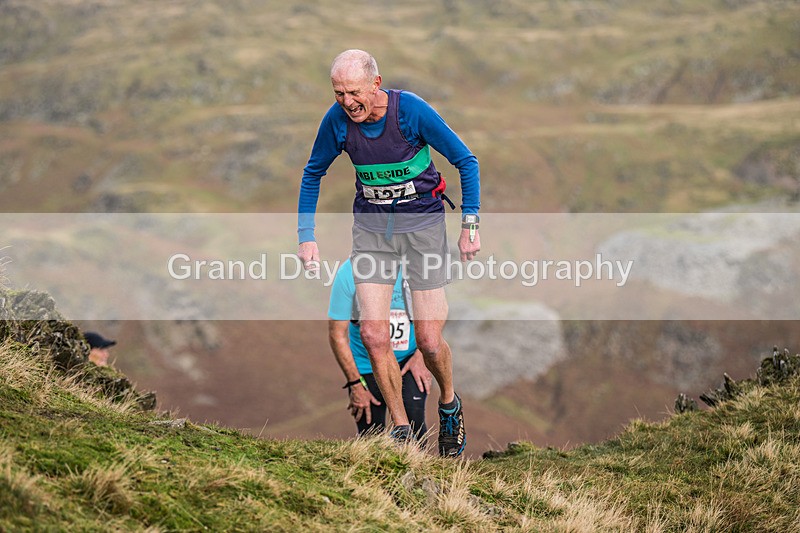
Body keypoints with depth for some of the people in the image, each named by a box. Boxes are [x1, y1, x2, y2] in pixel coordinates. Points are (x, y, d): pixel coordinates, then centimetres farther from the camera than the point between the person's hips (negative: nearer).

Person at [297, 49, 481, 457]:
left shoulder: (413, 110, -19)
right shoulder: (337, 120, -11)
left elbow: (466, 162, -8)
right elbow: (313, 173, 8)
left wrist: (469, 227, -11)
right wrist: (306, 236, 2)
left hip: (422, 223, -3)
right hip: (371, 227, 3)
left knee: (429, 340, -3)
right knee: (373, 335, -9)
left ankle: (449, 404, 29)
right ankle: (401, 430, 7)